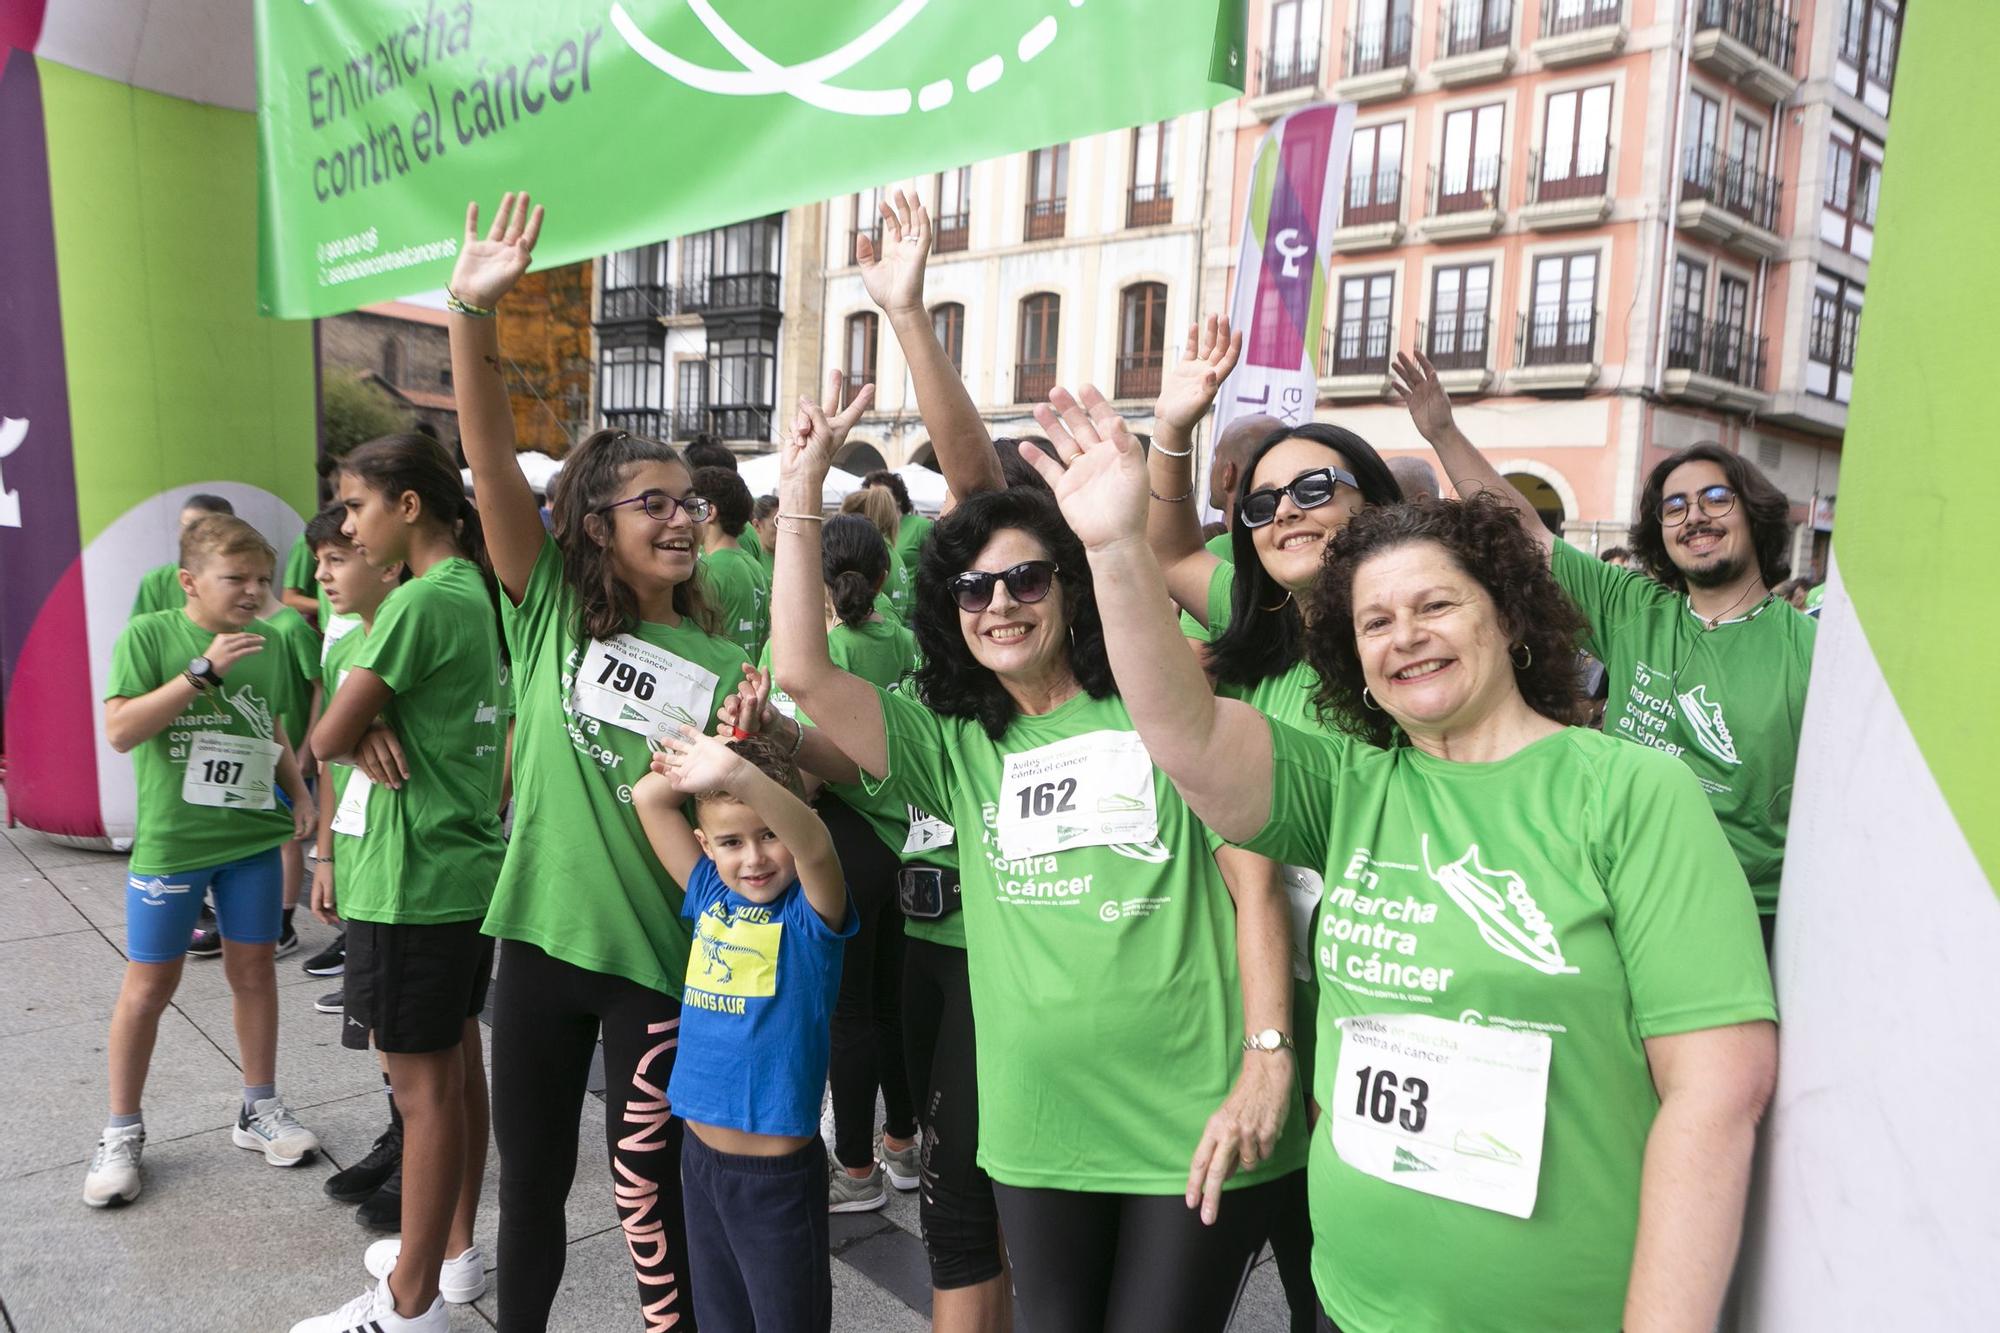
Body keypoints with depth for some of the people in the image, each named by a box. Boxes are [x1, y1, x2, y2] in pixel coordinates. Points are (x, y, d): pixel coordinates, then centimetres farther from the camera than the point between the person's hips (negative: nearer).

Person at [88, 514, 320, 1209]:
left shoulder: (265, 644, 6)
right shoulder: (148, 635, -8)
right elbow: (119, 730, -18)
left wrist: (298, 792, 8)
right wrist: (202, 671, -24)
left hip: (254, 838, 4)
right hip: (170, 840, -4)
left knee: (254, 969, 11)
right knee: (150, 982, 6)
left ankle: (260, 1110, 25)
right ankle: (121, 1131, 22)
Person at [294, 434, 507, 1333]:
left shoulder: (420, 601, -19)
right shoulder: (472, 591, 10)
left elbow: (327, 738, -16)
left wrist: (356, 728, 5)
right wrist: (373, 724, -7)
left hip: (414, 883, -10)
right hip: (463, 864, 10)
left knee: (422, 1084, 2)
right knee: (455, 1064, 18)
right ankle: (453, 1251, 34)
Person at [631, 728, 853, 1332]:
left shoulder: (809, 911, -14)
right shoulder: (710, 896, 1)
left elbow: (815, 845, -37)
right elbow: (648, 797, 2)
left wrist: (738, 772, -52)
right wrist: (711, 750, -10)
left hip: (778, 1173, -6)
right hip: (700, 1154, 6)